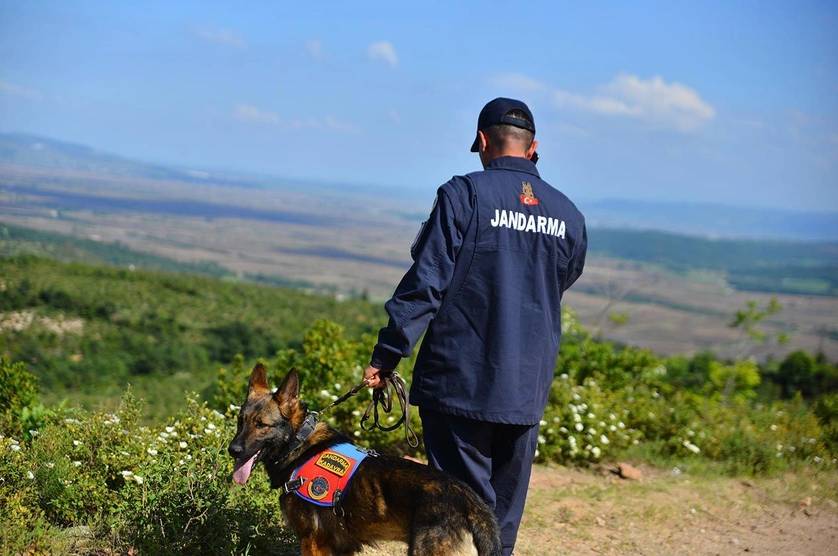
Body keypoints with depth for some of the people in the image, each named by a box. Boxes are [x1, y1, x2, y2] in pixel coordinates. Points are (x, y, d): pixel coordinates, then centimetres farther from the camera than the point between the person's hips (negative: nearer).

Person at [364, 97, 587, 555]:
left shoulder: (464, 194, -9)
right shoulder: (568, 215, 7)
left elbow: (426, 281, -12)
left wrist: (387, 354, -8)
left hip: (460, 380, -5)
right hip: (528, 388, 5)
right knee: (504, 514, 15)